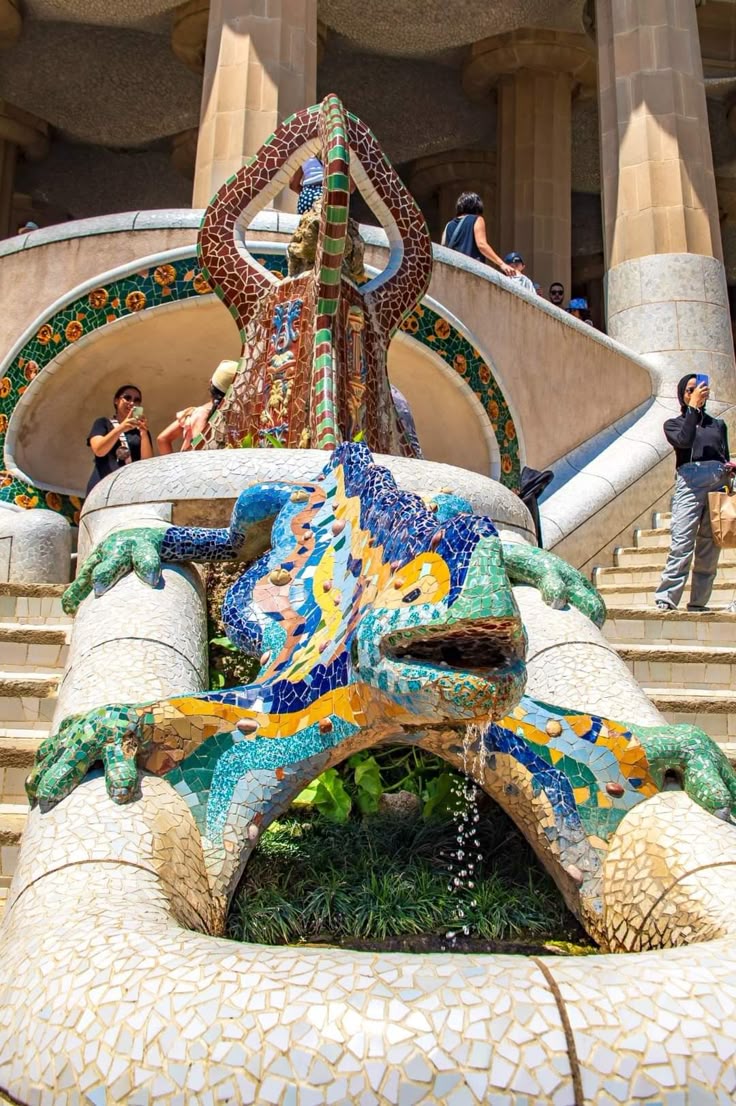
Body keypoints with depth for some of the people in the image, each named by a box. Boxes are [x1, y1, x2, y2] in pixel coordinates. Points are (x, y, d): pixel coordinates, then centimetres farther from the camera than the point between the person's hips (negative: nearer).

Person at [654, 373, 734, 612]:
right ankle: (665, 600, -18)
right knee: (682, 544, -16)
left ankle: (698, 603, 0)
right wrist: (693, 406, -5)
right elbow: (684, 440, -7)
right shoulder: (674, 424, 16)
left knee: (710, 547, -2)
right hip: (691, 481, -4)